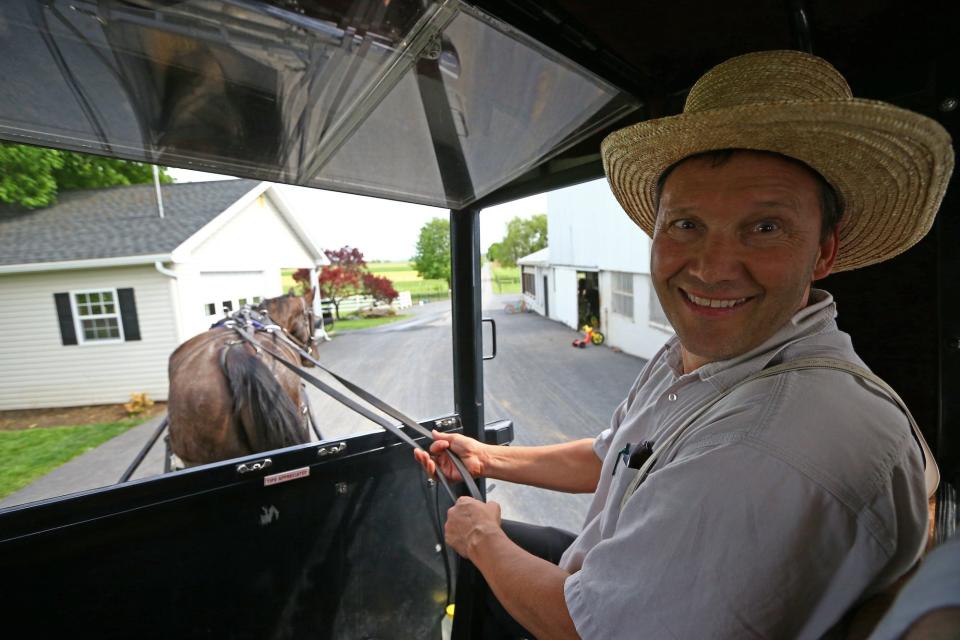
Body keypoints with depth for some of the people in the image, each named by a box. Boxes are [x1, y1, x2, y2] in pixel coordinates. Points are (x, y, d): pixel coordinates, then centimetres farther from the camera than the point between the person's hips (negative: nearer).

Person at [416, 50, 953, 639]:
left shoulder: (787, 461, -38)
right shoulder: (684, 358, -8)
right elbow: (609, 458, 6)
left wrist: (483, 538, -12)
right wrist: (488, 459, 5)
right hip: (605, 575, 6)